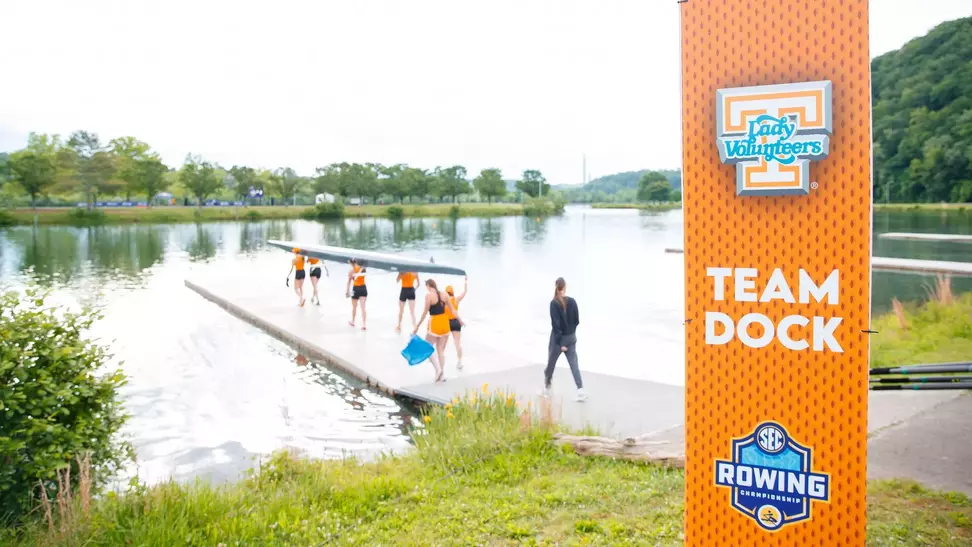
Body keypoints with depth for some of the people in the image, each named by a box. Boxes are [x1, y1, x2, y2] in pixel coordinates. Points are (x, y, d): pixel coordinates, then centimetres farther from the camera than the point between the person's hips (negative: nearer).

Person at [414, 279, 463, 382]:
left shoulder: (429, 296, -11)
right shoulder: (444, 294, 4)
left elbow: (425, 313, -11)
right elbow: (452, 309, 7)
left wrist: (417, 326, -4)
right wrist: (460, 320, 19)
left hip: (435, 323, -6)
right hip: (445, 323, 6)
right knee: (441, 350, 13)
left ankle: (438, 369, -4)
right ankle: (442, 374, 13)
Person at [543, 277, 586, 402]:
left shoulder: (554, 303, -17)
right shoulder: (572, 301, -4)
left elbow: (556, 324, -19)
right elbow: (577, 320, 2)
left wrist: (559, 343, -15)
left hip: (558, 338, -4)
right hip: (571, 337, 4)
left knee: (551, 363, 14)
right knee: (574, 364, 6)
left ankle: (546, 389, 29)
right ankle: (580, 391, -5)